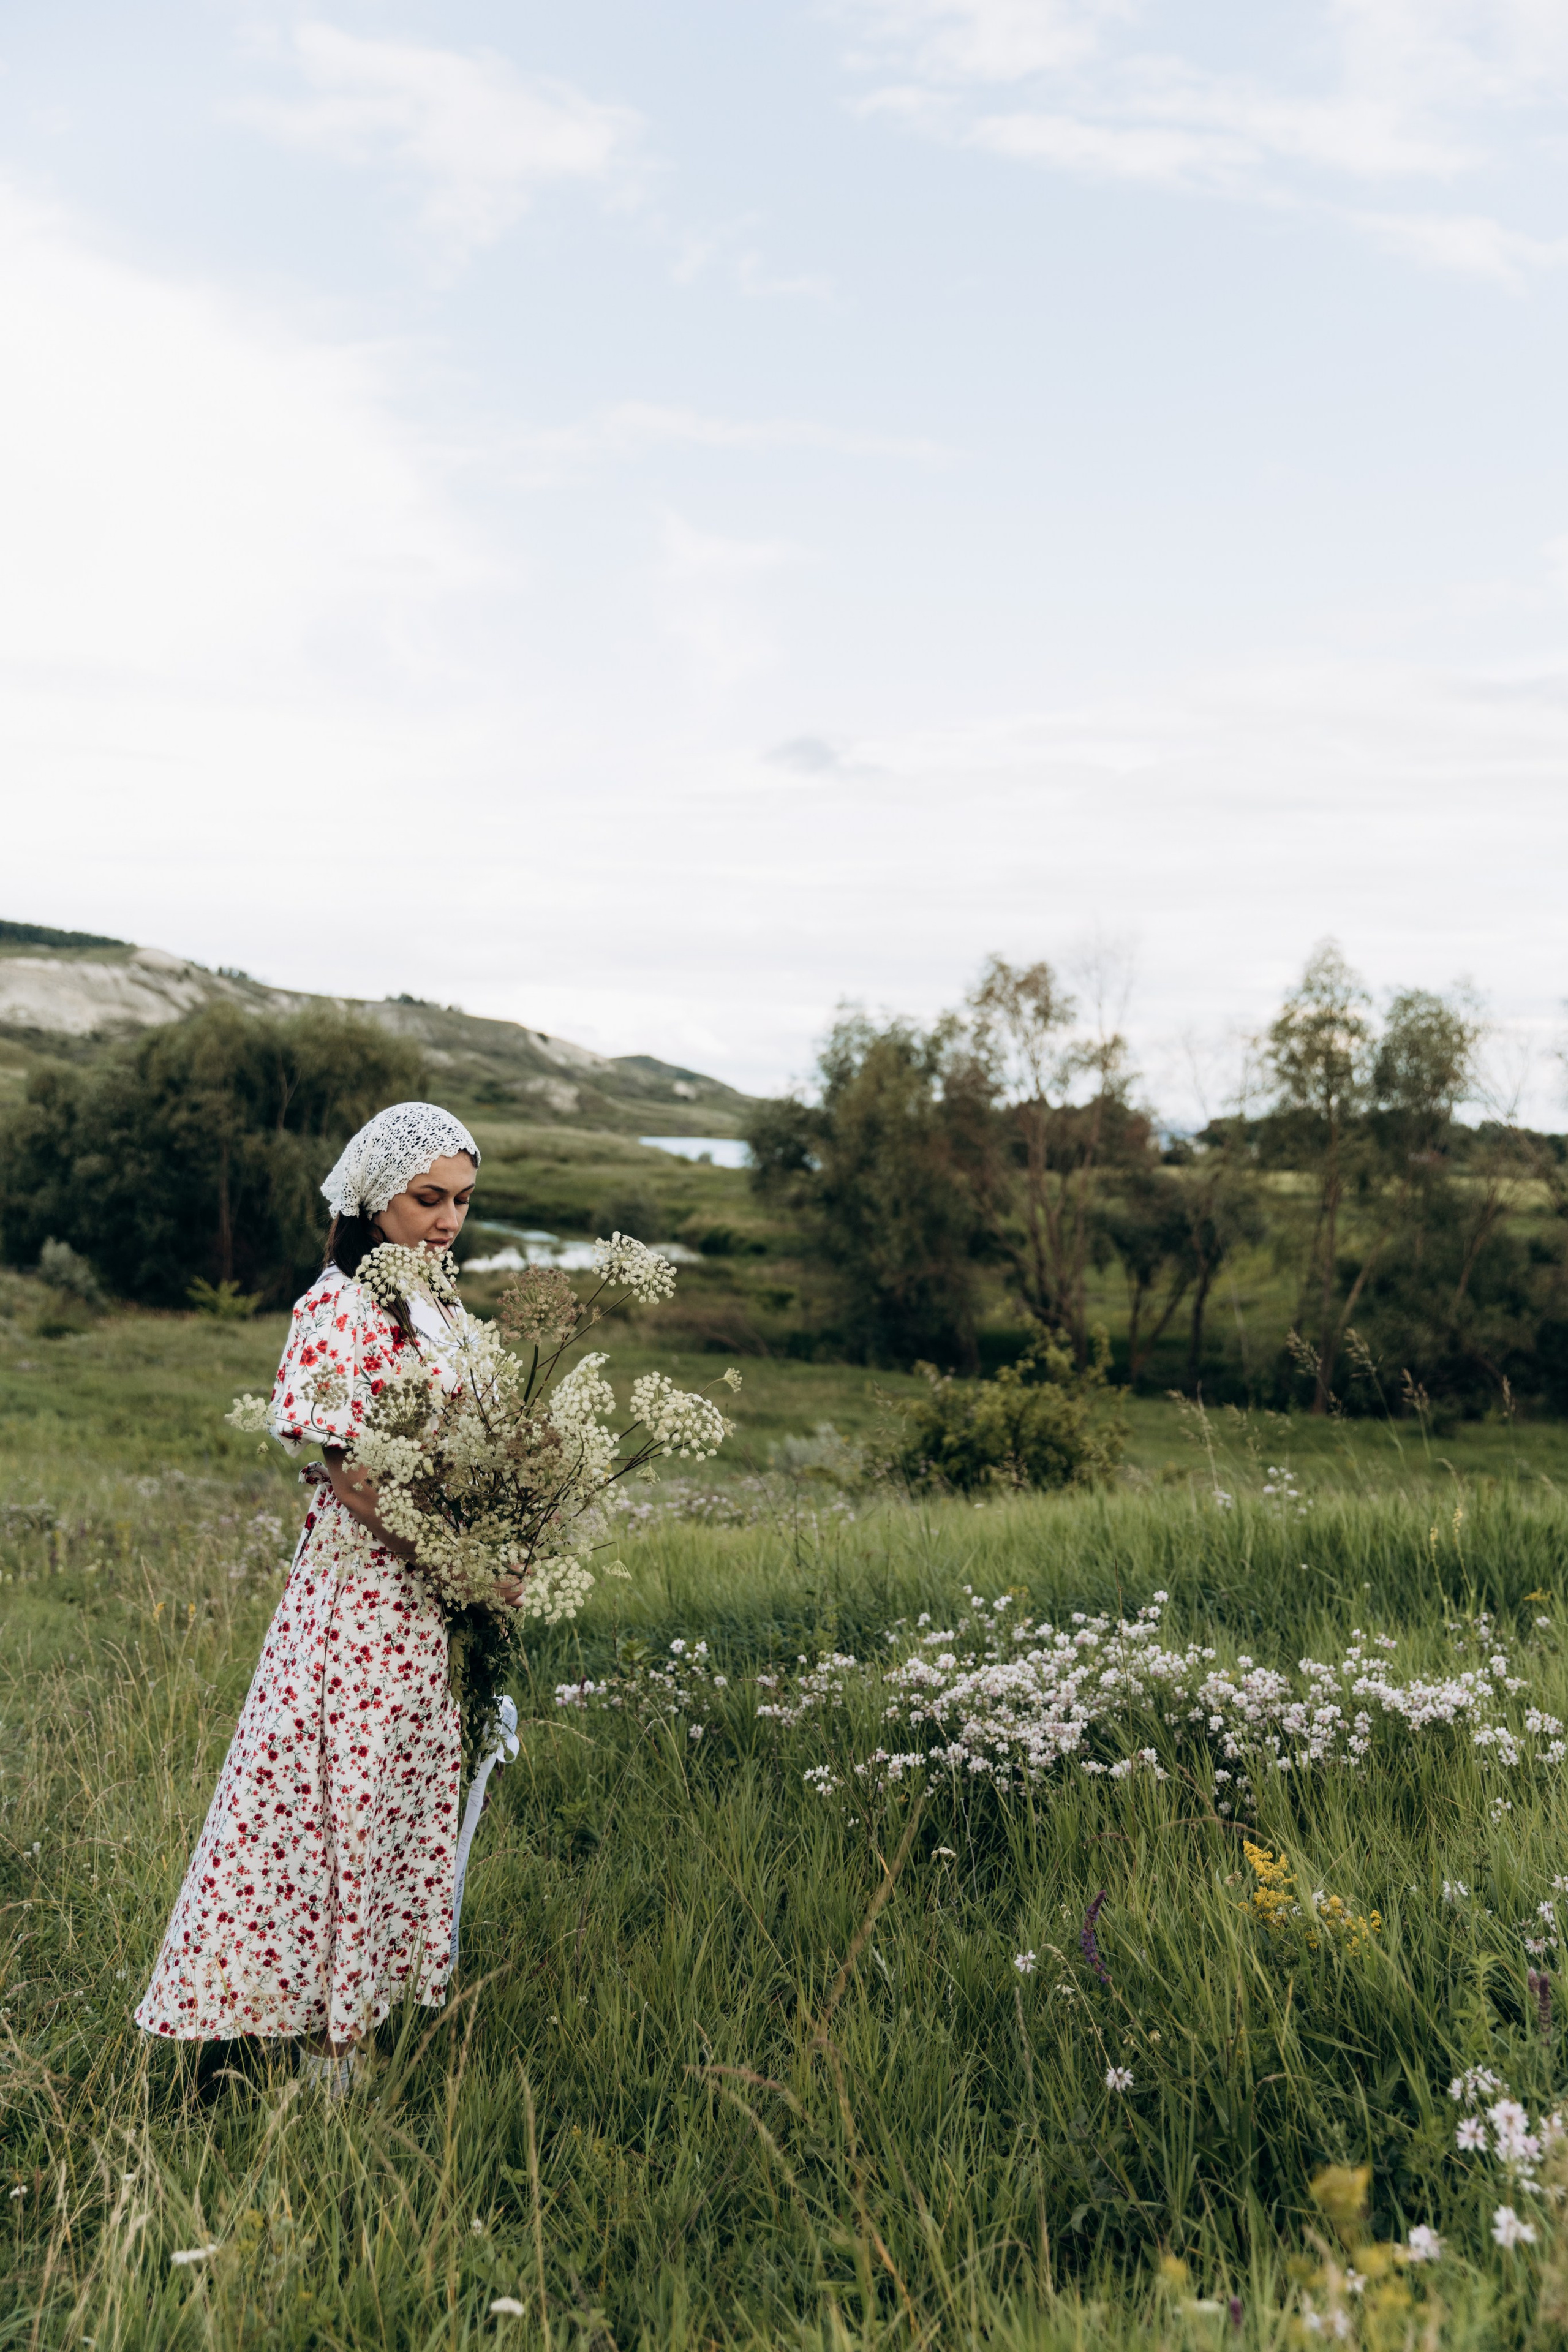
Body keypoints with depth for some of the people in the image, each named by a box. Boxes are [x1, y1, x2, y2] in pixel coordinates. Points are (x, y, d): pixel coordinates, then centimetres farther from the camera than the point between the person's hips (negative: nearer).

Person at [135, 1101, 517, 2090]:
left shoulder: (433, 1310, 11)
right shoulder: (338, 1311, -15)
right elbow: (343, 1464, -19)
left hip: (432, 1598, 8)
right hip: (365, 1593, -8)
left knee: (413, 1794, 15)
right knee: (352, 1798, 0)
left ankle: (373, 1995, 28)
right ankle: (329, 2041, 13)